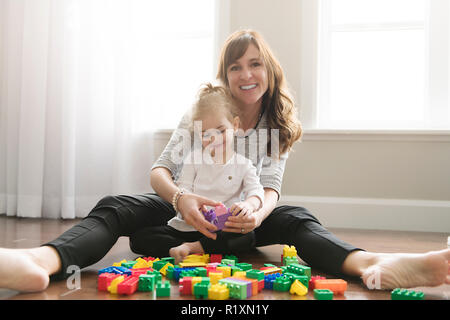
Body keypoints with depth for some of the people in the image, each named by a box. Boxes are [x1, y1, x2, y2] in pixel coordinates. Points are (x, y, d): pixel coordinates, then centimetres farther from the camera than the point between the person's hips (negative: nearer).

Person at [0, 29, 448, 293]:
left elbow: (270, 187, -11)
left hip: (242, 220, 1)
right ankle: (43, 262, -60)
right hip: (190, 213, -1)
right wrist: (180, 198, -39)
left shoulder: (279, 126, 1)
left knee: (296, 219, -30)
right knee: (116, 207, -29)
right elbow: (159, 170, -13)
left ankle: (372, 265, -60)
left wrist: (257, 211, -38)